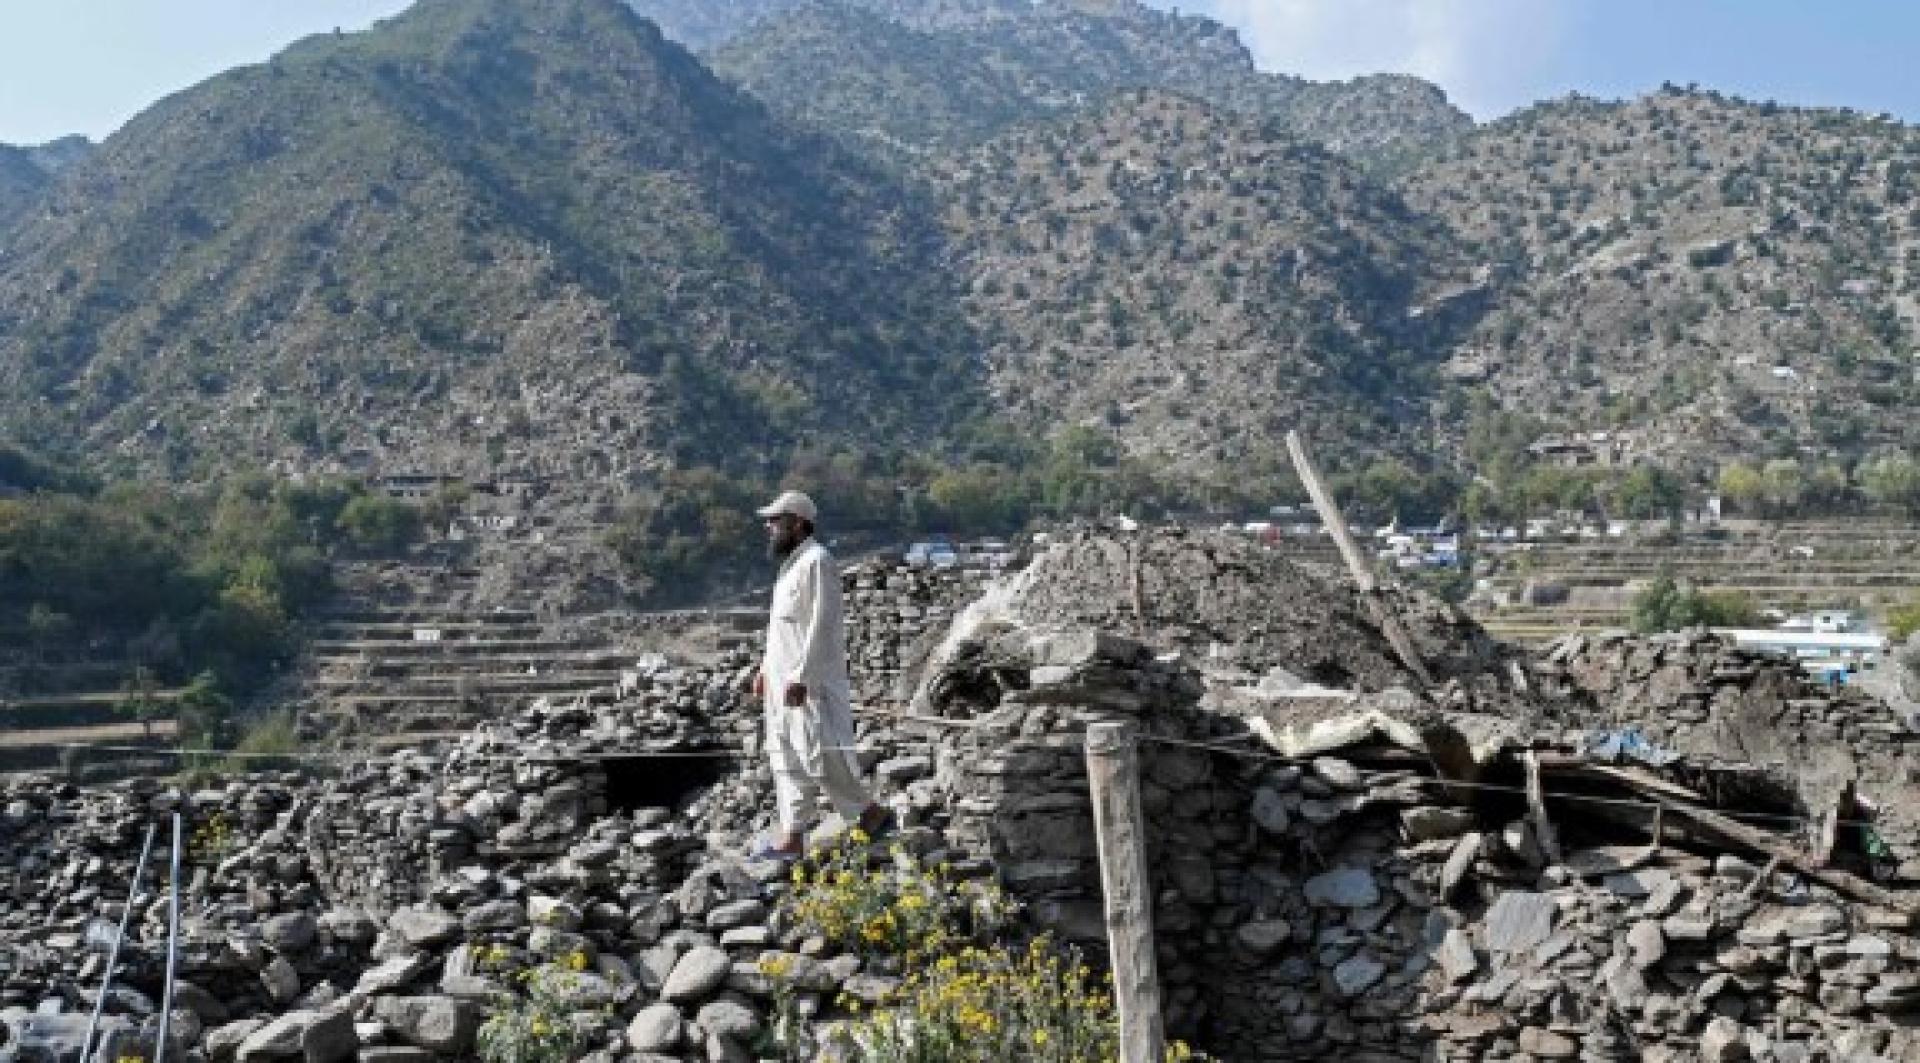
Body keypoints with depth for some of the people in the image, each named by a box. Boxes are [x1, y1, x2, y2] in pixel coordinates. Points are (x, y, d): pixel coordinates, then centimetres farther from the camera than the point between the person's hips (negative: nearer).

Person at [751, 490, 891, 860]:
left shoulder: (816, 562, -14)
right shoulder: (793, 565, 16)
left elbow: (822, 625, -21)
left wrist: (800, 677, -24)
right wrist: (766, 669, 20)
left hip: (810, 681, -10)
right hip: (785, 679, 10)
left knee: (821, 755, -7)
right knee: (787, 758, 9)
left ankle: (872, 814, 6)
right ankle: (792, 838, 12)